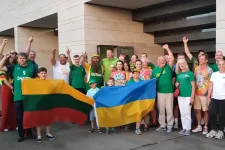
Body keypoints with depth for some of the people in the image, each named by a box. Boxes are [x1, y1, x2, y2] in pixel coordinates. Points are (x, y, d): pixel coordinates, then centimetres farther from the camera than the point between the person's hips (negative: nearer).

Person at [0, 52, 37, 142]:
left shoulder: (32, 67, 4)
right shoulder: (14, 67, 7)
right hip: (18, 96, 1)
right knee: (19, 116, 6)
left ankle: (29, 131, 29)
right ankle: (21, 134, 18)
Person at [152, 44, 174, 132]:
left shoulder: (168, 67, 0)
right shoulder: (155, 69, 6)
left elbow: (172, 58, -14)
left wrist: (167, 49, -12)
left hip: (169, 91, -2)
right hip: (160, 92, 2)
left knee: (169, 109, 4)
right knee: (161, 109, 9)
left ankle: (170, 126, 15)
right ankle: (162, 125, 21)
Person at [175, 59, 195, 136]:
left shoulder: (190, 73, -4)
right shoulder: (178, 74, 11)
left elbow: (193, 86, -6)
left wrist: (192, 97, -12)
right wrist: (176, 85, -1)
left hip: (188, 96, -5)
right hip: (180, 96, 5)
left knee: (187, 113, -1)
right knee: (182, 113, 10)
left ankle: (188, 129, 10)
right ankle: (184, 128, 19)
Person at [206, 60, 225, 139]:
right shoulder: (214, 74, 9)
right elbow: (211, 86, 8)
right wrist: (208, 97, 4)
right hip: (214, 98, 3)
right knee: (212, 114, 0)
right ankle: (214, 129, 15)